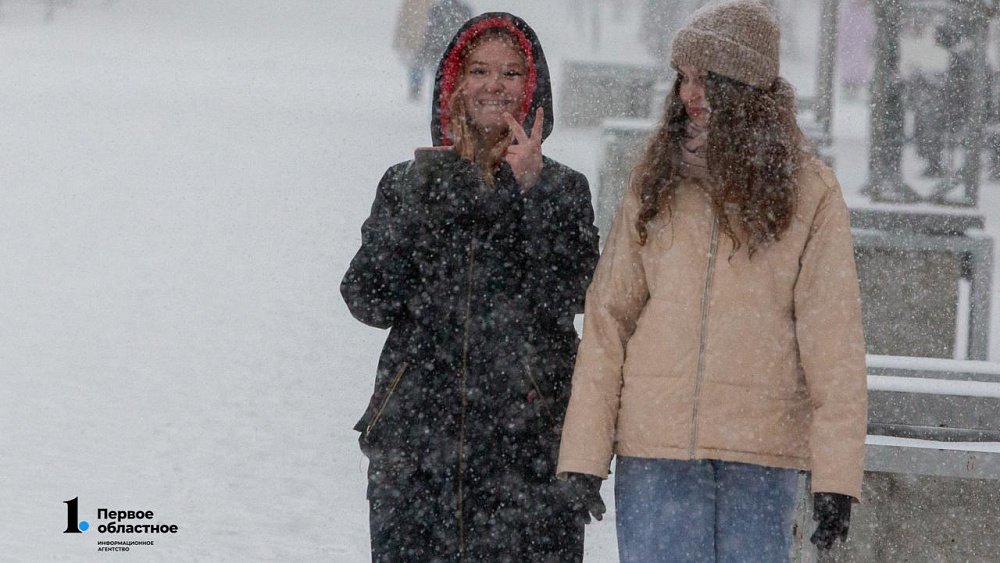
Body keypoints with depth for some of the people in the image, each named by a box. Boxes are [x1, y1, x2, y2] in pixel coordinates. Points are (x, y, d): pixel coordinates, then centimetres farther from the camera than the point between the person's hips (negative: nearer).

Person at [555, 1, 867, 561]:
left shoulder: (809, 193, 0)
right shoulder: (656, 184, 8)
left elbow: (833, 340, -3)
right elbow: (607, 320, 5)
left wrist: (836, 478, -11)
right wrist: (582, 459, -3)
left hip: (761, 451, -2)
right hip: (655, 445, 2)